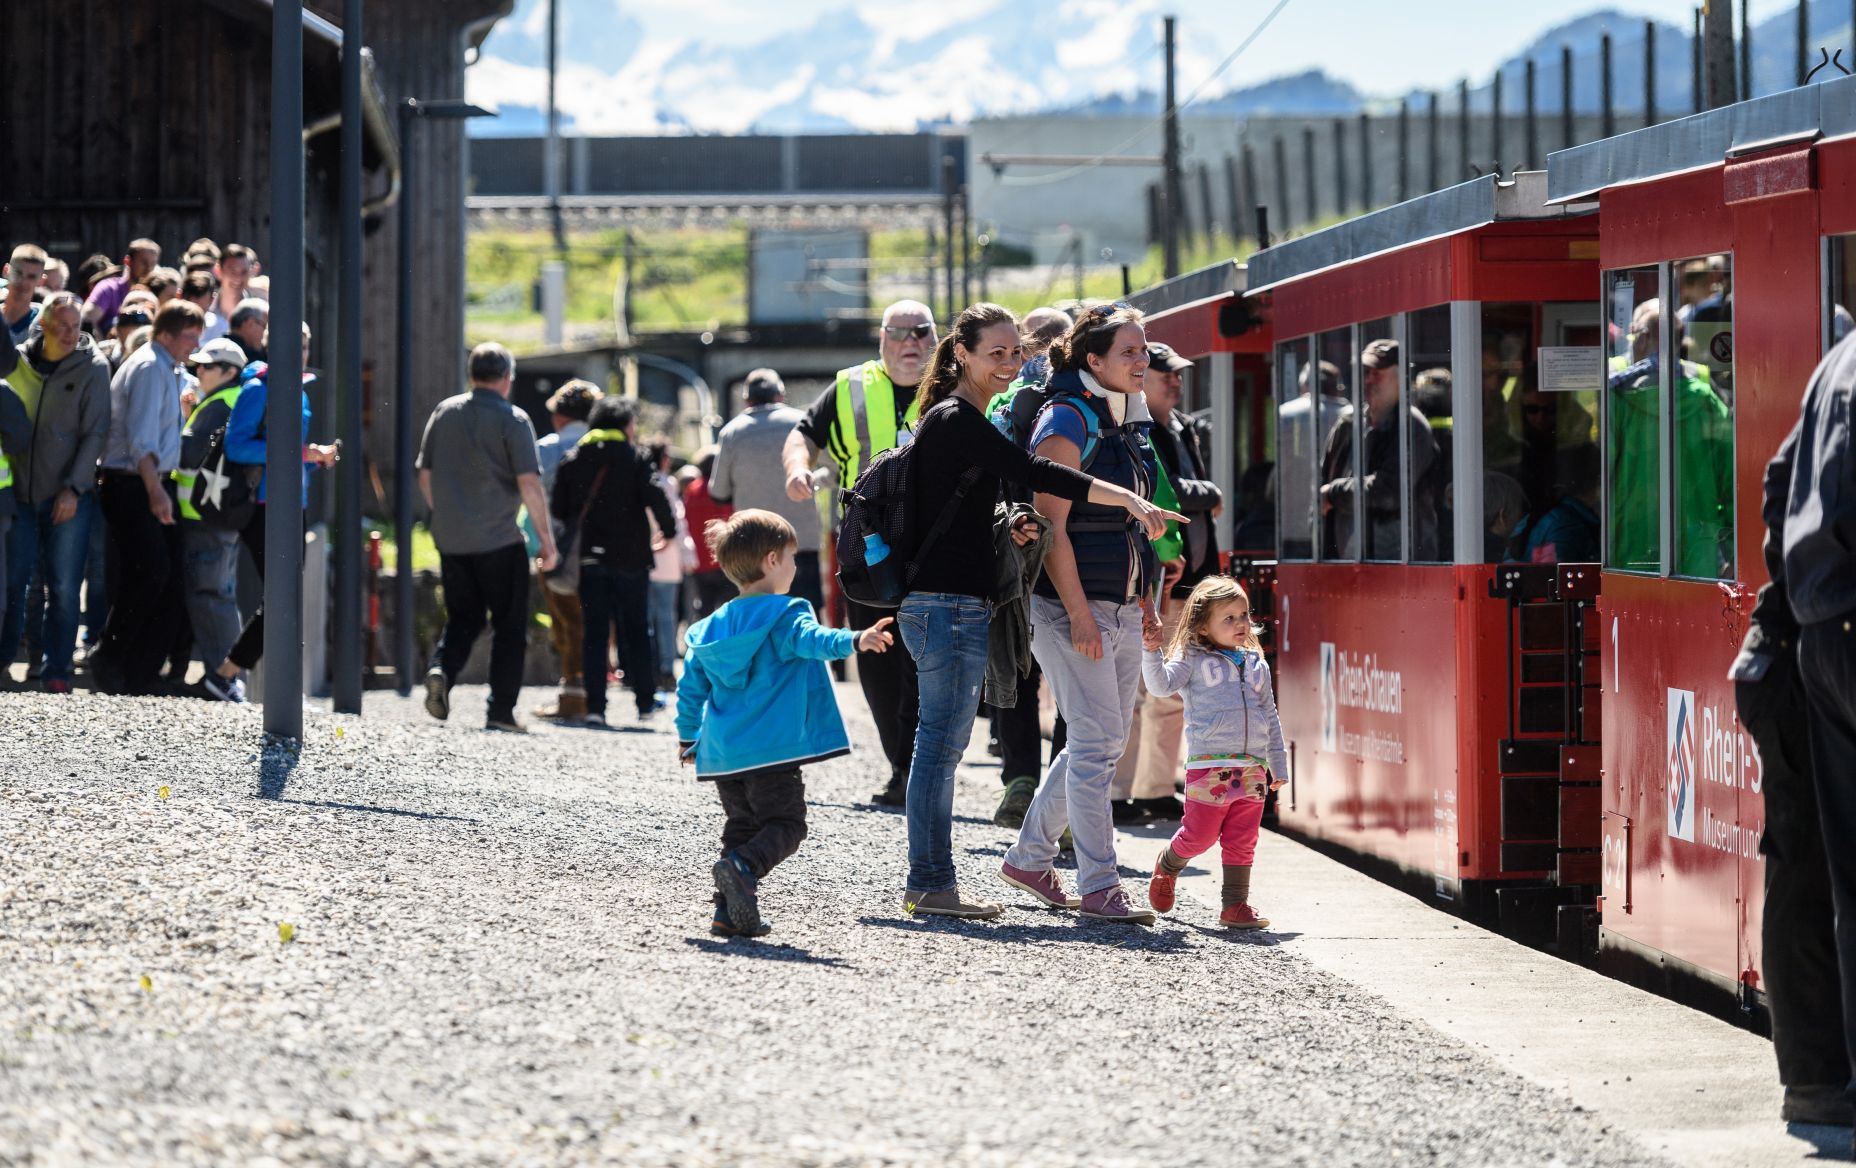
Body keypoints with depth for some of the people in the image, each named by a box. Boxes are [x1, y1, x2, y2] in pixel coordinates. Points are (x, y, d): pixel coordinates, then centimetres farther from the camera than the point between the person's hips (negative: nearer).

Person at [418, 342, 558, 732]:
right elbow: (529, 484, -14)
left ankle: (441, 669, -10)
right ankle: (501, 710, 3)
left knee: (463, 618, 17)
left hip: (451, 539, 4)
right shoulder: (512, 420, -8)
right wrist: (546, 536, -7)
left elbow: (425, 477, 11)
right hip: (499, 539, -4)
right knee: (509, 626, 6)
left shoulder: (444, 412, 7)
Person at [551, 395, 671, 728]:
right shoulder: (634, 458, -4)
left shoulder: (573, 459, 7)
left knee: (594, 632, 3)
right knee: (635, 629, 9)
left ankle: (595, 706, -4)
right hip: (629, 557, -2)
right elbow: (655, 496, -16)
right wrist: (670, 530, -3)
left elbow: (559, 506, 4)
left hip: (589, 558, 2)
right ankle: (645, 701, 13)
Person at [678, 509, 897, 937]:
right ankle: (742, 868, -30)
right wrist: (853, 642, -44)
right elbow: (812, 639, -28)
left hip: (722, 753, 7)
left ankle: (730, 911, 8)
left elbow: (690, 689, 19)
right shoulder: (784, 615, -5)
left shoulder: (711, 627, 14)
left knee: (742, 825, 16)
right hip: (771, 749, -7)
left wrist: (688, 739, 32)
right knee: (784, 824, -3)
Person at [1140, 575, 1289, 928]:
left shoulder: (1256, 664, 16)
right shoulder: (1192, 660, 1)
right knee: (1199, 835, 0)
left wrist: (1279, 766, 20)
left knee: (1242, 842, 4)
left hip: (1252, 767, 4)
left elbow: (1270, 718, 21)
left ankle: (1235, 905, 10)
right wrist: (1151, 651, -28)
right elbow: (1161, 684, -14)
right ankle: (1167, 865, 30)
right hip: (1209, 765, -4)